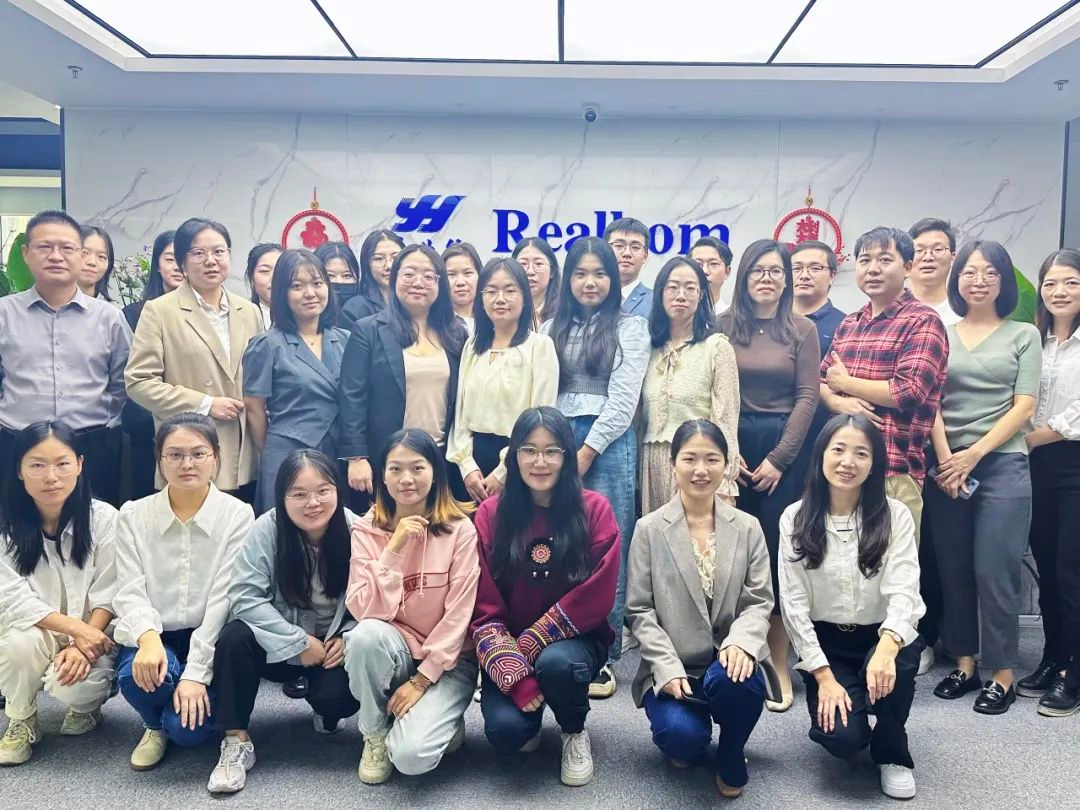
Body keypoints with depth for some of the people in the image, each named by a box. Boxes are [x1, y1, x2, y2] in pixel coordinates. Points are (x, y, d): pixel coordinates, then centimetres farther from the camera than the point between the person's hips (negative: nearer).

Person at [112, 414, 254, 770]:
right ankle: (155, 726, 7)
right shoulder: (133, 515, 0)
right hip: (152, 637, 2)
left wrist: (196, 673, -20)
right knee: (138, 674, -31)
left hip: (209, 639, -2)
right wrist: (148, 637, -29)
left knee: (189, 728, -23)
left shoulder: (238, 515, -9)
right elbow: (130, 591, -7)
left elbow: (223, 598, -13)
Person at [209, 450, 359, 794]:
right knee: (234, 638, -29)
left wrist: (349, 638, -26)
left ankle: (326, 715, 13)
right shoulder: (267, 529, -18)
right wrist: (299, 643, -23)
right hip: (277, 644, 1)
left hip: (333, 646, 0)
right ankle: (236, 740, -13)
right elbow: (245, 597, -20)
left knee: (339, 696, -28)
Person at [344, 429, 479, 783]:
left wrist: (422, 679, -16)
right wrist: (394, 549, -24)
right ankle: (375, 734, -5)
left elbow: (459, 614, -12)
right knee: (367, 634, -33)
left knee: (411, 755, -25)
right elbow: (365, 611, -16)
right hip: (392, 651, 3)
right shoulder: (367, 530, -5)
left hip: (446, 659, -2)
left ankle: (445, 722, 12)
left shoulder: (459, 529, -11)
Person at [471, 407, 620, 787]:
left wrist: (529, 646, -17)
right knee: (505, 729, -24)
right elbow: (485, 610, -9)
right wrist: (516, 676, -22)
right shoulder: (490, 514, -5)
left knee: (556, 663, -34)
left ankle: (575, 732, 2)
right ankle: (529, 721, 15)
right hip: (510, 646, 1)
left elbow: (596, 598, -13)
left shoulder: (594, 509, -7)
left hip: (575, 639, 0)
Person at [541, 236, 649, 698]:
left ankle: (603, 656, 7)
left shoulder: (630, 328, 4)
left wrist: (586, 452, -9)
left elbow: (623, 399, -5)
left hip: (608, 444, -3)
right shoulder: (553, 328, 16)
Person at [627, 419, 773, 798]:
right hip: (671, 667, -1)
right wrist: (668, 668, -16)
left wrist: (741, 642, -23)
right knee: (682, 736, -29)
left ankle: (730, 759, 1)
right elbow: (639, 611, -3)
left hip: (726, 661, 1)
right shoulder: (649, 529, 0)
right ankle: (690, 743, 13)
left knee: (732, 680, -34)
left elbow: (760, 601, 0)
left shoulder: (748, 528, 6)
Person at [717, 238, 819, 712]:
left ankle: (779, 664, 7)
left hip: (785, 447, -1)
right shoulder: (723, 326, 6)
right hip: (732, 444, 1)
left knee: (779, 552, -1)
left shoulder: (802, 330, 4)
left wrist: (778, 457, -7)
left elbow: (807, 397, 0)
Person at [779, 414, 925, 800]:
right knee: (841, 737, -22)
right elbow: (793, 603, -7)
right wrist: (824, 676, -14)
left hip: (881, 638, 1)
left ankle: (892, 753, -3)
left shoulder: (895, 515, -8)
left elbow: (903, 592, -19)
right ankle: (829, 702, 17)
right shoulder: (795, 518, -6)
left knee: (897, 664, -34)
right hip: (825, 643, 0)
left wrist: (886, 647, -39)